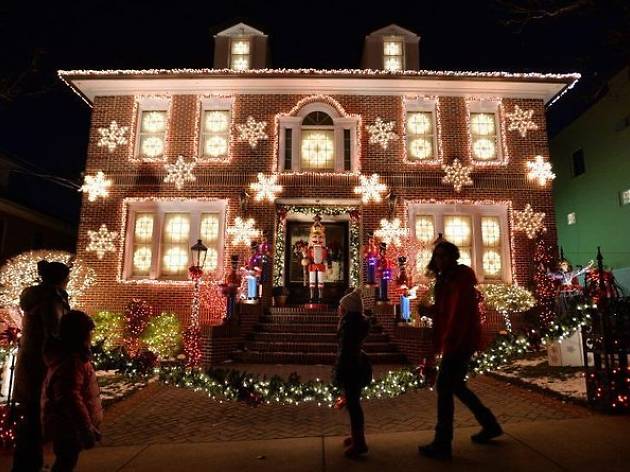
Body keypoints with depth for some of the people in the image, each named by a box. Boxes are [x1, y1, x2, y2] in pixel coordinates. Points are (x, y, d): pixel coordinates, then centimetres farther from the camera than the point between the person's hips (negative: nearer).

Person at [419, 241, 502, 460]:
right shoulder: (444, 279, 16)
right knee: (455, 385, 17)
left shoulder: (462, 275, -11)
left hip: (461, 340, -10)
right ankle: (490, 425, 32)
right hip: (454, 341, 10)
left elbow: (460, 310, -21)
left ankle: (442, 444, -2)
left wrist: (449, 341, -25)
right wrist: (439, 342, 6)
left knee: (444, 386, -9)